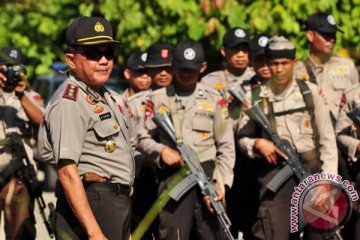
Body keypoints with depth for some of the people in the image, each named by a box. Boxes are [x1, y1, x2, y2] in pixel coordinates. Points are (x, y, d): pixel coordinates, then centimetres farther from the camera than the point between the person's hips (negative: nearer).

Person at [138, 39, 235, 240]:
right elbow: (144, 139, 12)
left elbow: (226, 146, 6)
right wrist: (162, 150, -10)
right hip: (172, 176, -1)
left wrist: (221, 181, -6)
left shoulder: (214, 99, 10)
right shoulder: (158, 99, 10)